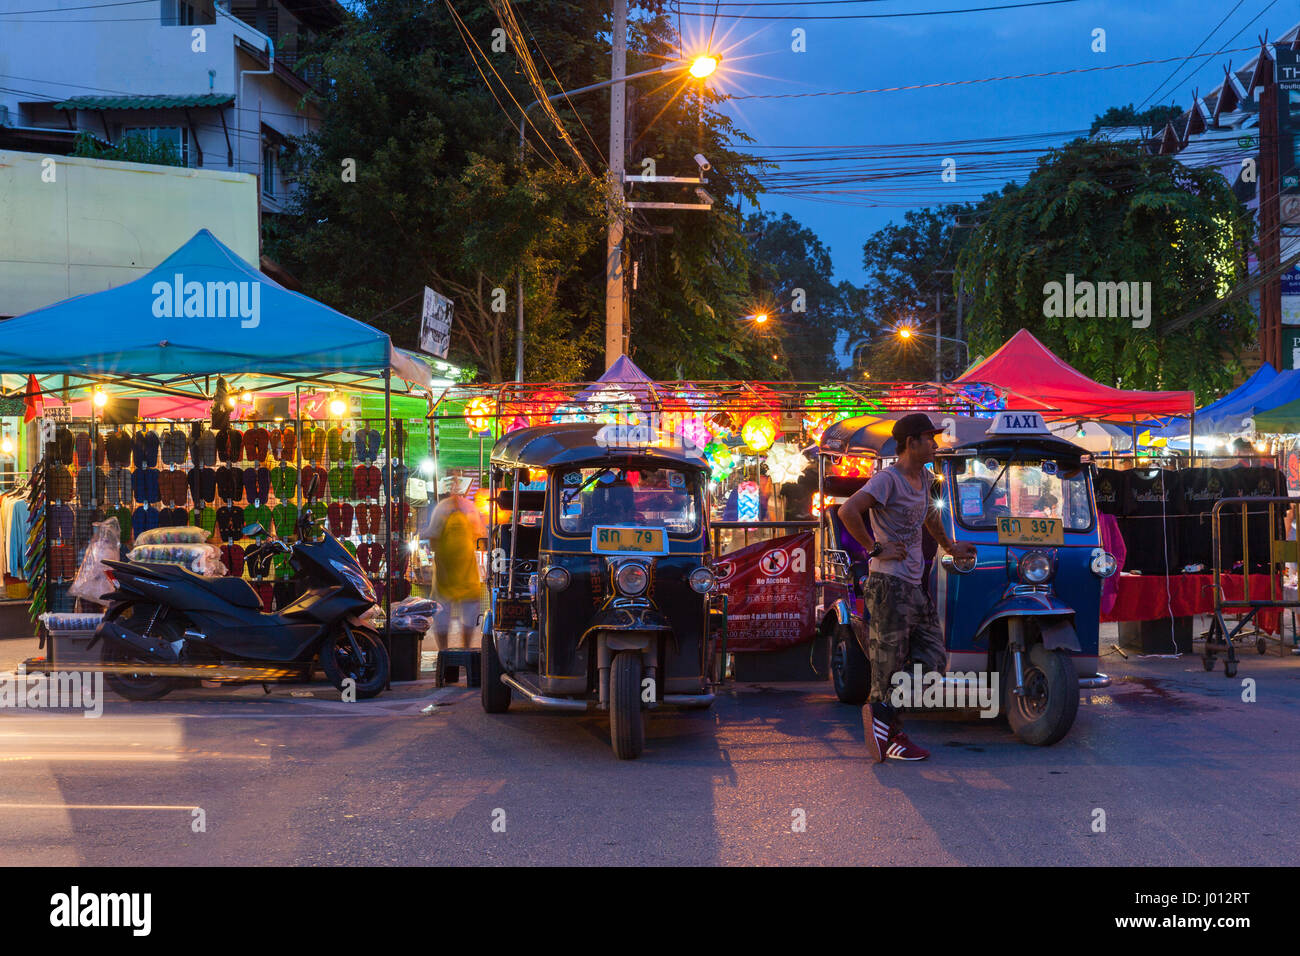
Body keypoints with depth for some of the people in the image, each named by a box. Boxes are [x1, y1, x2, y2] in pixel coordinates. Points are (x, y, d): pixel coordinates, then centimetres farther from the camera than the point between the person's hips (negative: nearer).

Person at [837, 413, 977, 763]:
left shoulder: (923, 477, 16)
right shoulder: (888, 479, -13)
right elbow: (848, 511, -26)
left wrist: (949, 546, 43)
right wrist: (876, 549, -20)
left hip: (915, 586, 9)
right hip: (890, 586, -9)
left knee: (934, 662, 6)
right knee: (889, 665, -4)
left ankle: (880, 714, 16)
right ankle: (890, 737, 5)